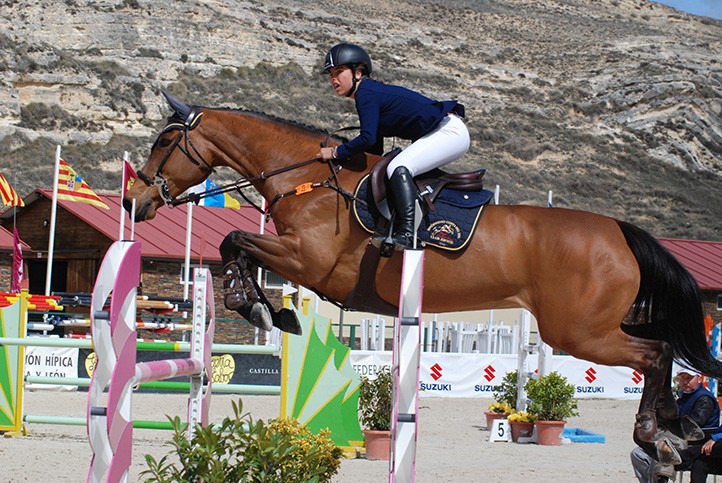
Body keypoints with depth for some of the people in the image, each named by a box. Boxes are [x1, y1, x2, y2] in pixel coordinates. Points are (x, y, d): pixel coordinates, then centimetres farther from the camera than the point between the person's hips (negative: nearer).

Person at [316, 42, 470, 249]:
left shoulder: (365, 93, -13)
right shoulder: (373, 91, 16)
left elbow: (368, 138, -24)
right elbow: (376, 150, 21)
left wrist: (336, 152, -13)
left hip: (450, 131, -11)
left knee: (398, 168, -27)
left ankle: (407, 233, -33)